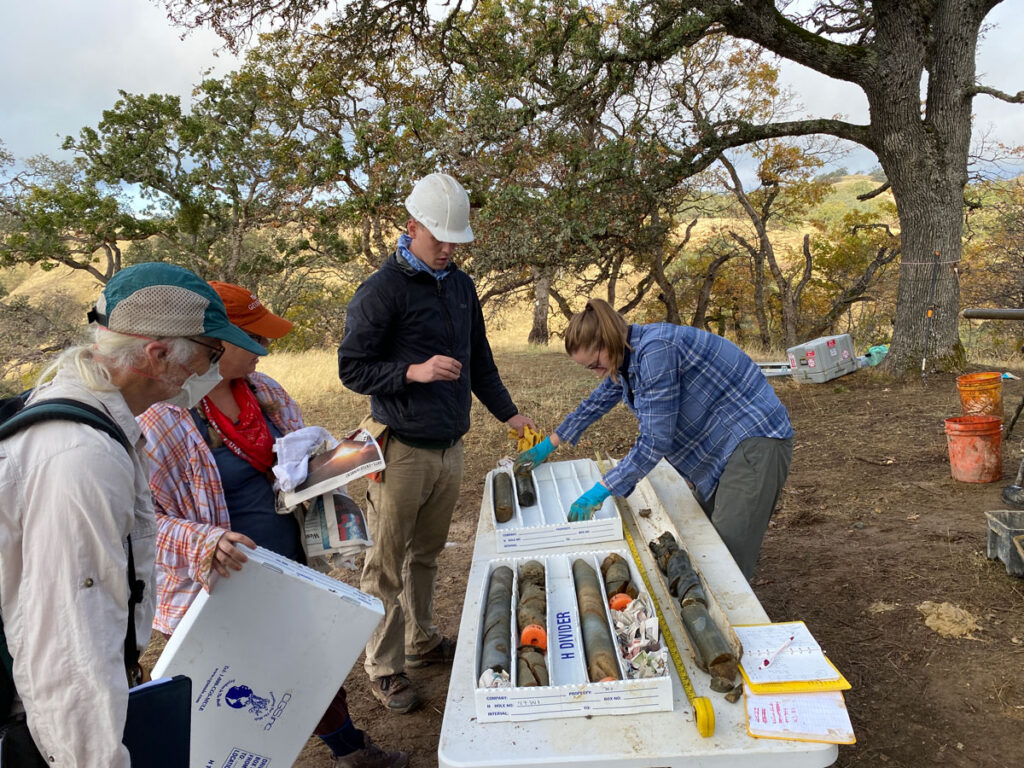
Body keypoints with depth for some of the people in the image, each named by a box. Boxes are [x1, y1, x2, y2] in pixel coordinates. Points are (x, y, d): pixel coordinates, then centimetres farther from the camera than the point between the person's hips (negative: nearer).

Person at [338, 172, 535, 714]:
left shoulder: (460, 284, 11)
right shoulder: (382, 290, -11)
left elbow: (478, 359, 20)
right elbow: (352, 368, -10)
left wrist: (507, 413, 17)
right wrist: (415, 372, -22)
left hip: (450, 446, 6)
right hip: (403, 450, -6)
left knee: (426, 554, 19)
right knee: (388, 564, 4)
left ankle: (421, 641, 36)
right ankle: (384, 668, 18)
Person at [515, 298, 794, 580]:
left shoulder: (655, 351, -26)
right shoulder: (627, 357, 5)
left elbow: (656, 440, -25)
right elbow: (595, 403, 23)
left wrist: (600, 491, -19)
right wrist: (549, 445, 30)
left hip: (755, 442, -10)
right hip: (722, 446, 10)